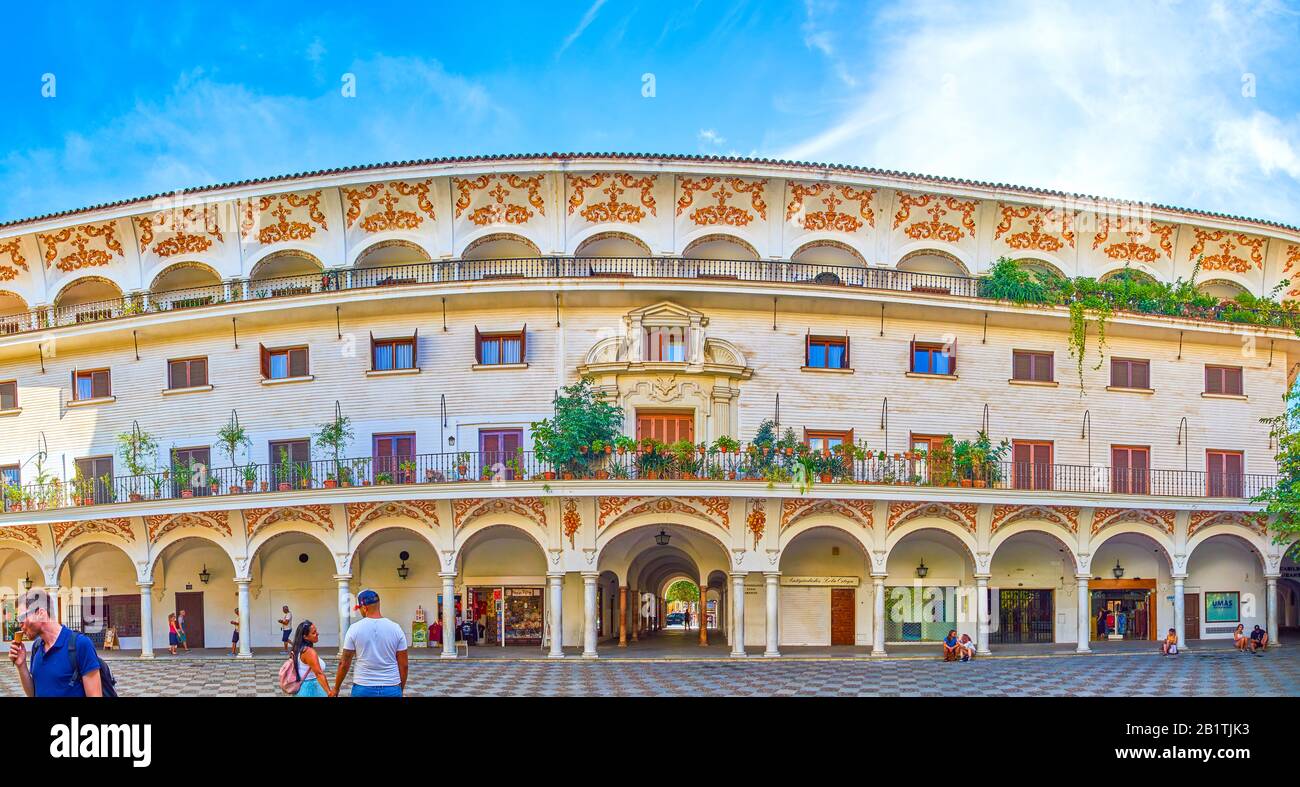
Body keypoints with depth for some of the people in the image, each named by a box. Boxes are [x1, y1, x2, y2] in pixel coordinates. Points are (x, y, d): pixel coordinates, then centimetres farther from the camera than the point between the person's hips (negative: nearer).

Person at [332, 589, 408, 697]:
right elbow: (403, 665, 1)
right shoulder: (395, 628, -2)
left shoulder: (355, 628, -5)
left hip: (363, 688, -1)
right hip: (391, 689, 1)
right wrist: (401, 689, 13)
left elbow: (344, 664, -1)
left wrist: (336, 688, 12)